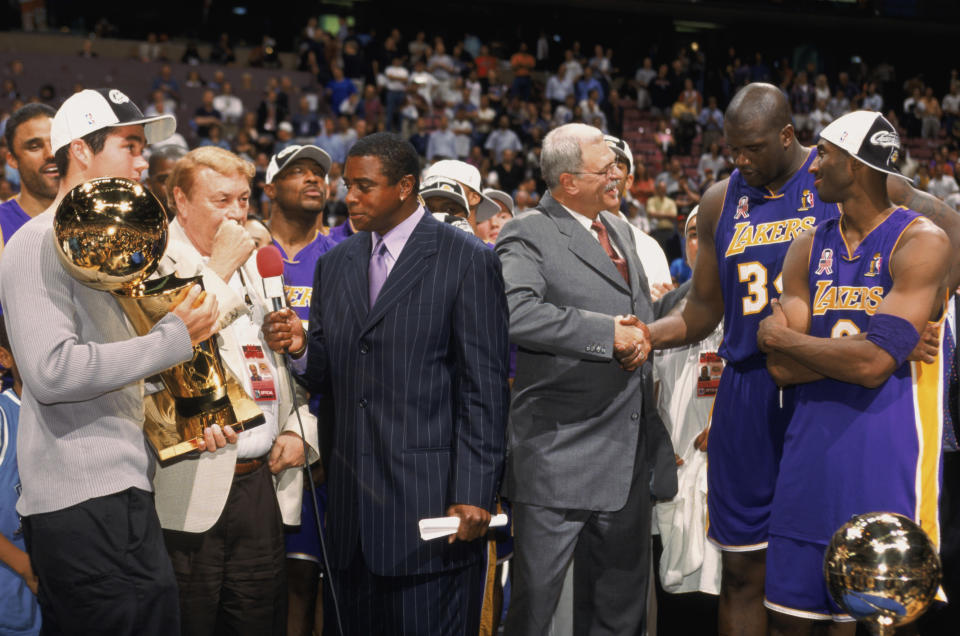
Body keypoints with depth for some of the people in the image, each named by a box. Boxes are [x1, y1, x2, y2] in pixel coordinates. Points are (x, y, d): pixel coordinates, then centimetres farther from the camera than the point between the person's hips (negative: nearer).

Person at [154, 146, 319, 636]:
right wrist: (220, 270, -16)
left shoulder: (256, 264, 16)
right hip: (194, 491, -6)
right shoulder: (155, 267, -6)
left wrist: (300, 428, 10)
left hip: (262, 481, 6)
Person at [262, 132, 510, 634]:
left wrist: (473, 496, -13)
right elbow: (327, 376, 16)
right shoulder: (335, 264, 14)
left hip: (431, 502, -6)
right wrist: (299, 348, -7)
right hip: (352, 504, 6)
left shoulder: (468, 262, -5)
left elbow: (484, 388, -8)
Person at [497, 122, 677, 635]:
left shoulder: (621, 230, 15)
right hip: (560, 455, -8)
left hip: (631, 453, 8)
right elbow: (514, 314, -30)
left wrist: (640, 340, 11)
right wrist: (608, 333, -25)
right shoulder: (527, 236, -11)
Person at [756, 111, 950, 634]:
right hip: (813, 450, 6)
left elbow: (873, 364, -20)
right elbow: (782, 369, 1)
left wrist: (782, 337, -8)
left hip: (886, 461, -6)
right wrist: (856, 347, -12)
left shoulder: (921, 243, -10)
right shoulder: (809, 248, 10)